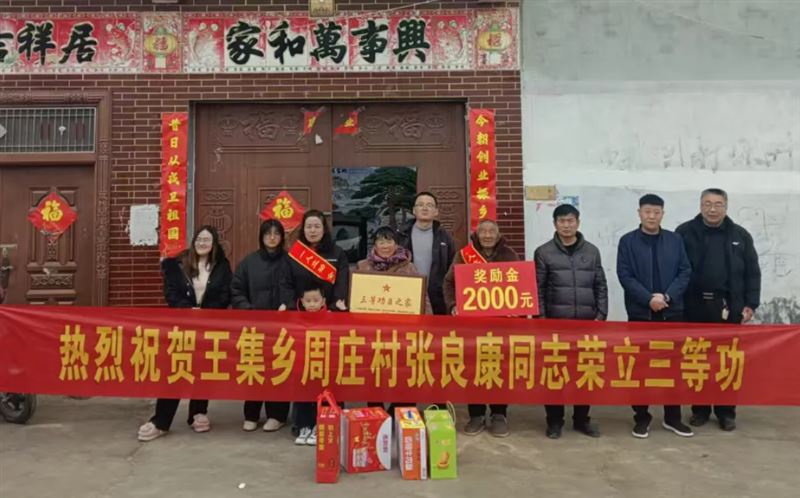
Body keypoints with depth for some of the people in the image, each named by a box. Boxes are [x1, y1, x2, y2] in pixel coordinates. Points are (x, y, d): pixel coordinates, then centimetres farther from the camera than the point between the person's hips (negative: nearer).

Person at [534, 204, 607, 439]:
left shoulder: (592, 251, 8)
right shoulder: (543, 252, 1)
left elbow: (600, 286, 9)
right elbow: (538, 289, 0)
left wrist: (601, 314, 1)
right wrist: (541, 319, -6)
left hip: (587, 322, 2)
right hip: (555, 322, -2)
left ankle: (582, 418, 23)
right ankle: (554, 420, 16)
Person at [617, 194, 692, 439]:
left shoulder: (675, 240, 7)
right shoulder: (627, 241, 0)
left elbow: (685, 272, 2)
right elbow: (625, 276, -7)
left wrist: (667, 296, -13)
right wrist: (649, 299, -17)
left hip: (672, 312, 2)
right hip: (640, 313, -2)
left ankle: (673, 417, 22)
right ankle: (641, 418, 16)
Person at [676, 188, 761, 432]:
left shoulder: (740, 235, 7)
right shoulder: (685, 233, 0)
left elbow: (752, 273, 7)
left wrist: (750, 305, 1)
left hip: (729, 307, 1)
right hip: (695, 306, -1)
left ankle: (726, 411, 21)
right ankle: (699, 409, 21)